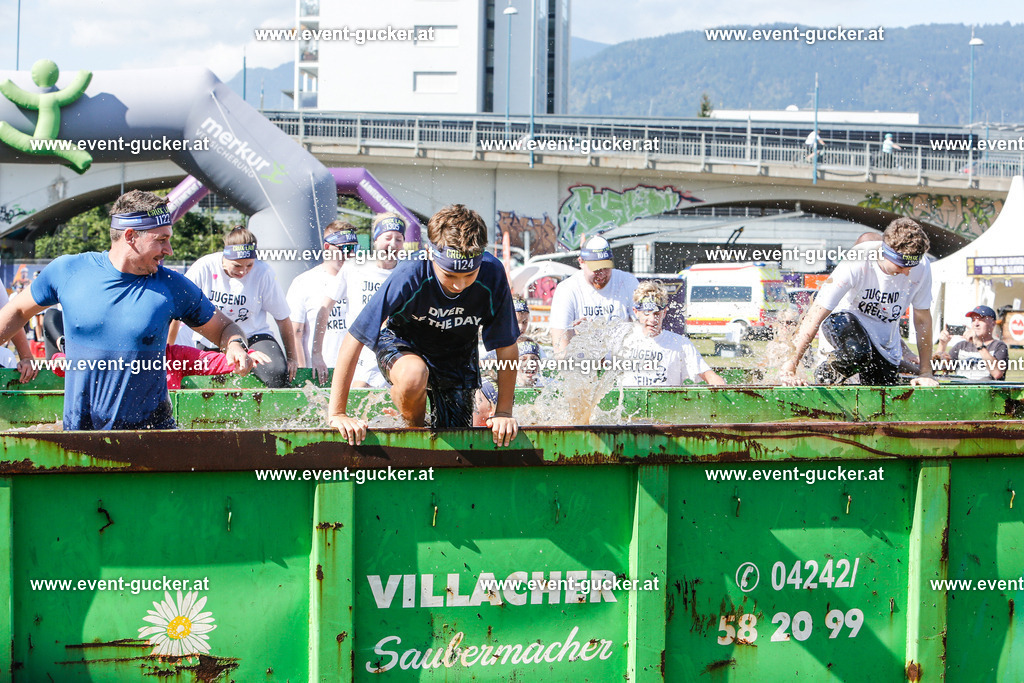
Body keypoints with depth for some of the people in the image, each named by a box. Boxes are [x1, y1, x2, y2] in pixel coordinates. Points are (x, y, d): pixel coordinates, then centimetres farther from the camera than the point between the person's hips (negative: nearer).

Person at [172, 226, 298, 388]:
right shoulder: (204, 268, -13)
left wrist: (291, 359, -1)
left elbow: (282, 318, -1)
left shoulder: (263, 273, -12)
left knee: (279, 373, -29)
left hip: (252, 336, -1)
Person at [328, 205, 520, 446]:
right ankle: (414, 427, -4)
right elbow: (353, 342, -30)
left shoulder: (492, 274, -30)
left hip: (457, 355, 3)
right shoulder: (410, 276, -36)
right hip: (402, 344, -3)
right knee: (412, 376, -38)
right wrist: (336, 414, -30)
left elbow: (507, 347, -16)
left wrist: (503, 412, -15)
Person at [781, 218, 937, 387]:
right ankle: (826, 376, -5)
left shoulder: (921, 274, -15)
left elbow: (923, 321, 1)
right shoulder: (855, 267, -27)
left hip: (885, 349, 5)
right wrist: (789, 367, -30)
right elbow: (815, 316, -27)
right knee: (855, 348, -39)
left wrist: (926, 372, -3)